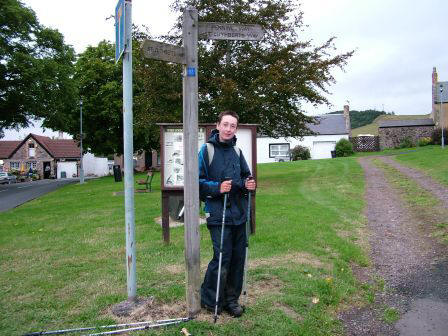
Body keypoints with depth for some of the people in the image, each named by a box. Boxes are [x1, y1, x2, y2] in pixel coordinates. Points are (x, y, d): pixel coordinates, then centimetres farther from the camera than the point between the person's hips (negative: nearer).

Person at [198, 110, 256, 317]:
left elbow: (245, 175, 21)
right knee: (222, 259, -4)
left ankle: (231, 299, 27)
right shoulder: (207, 150, -5)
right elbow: (198, 181, -7)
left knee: (238, 258, 11)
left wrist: (249, 184, -1)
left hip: (239, 214, 6)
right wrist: (217, 187, -21)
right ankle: (209, 300, 17)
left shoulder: (237, 151, 11)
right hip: (218, 214, -6)